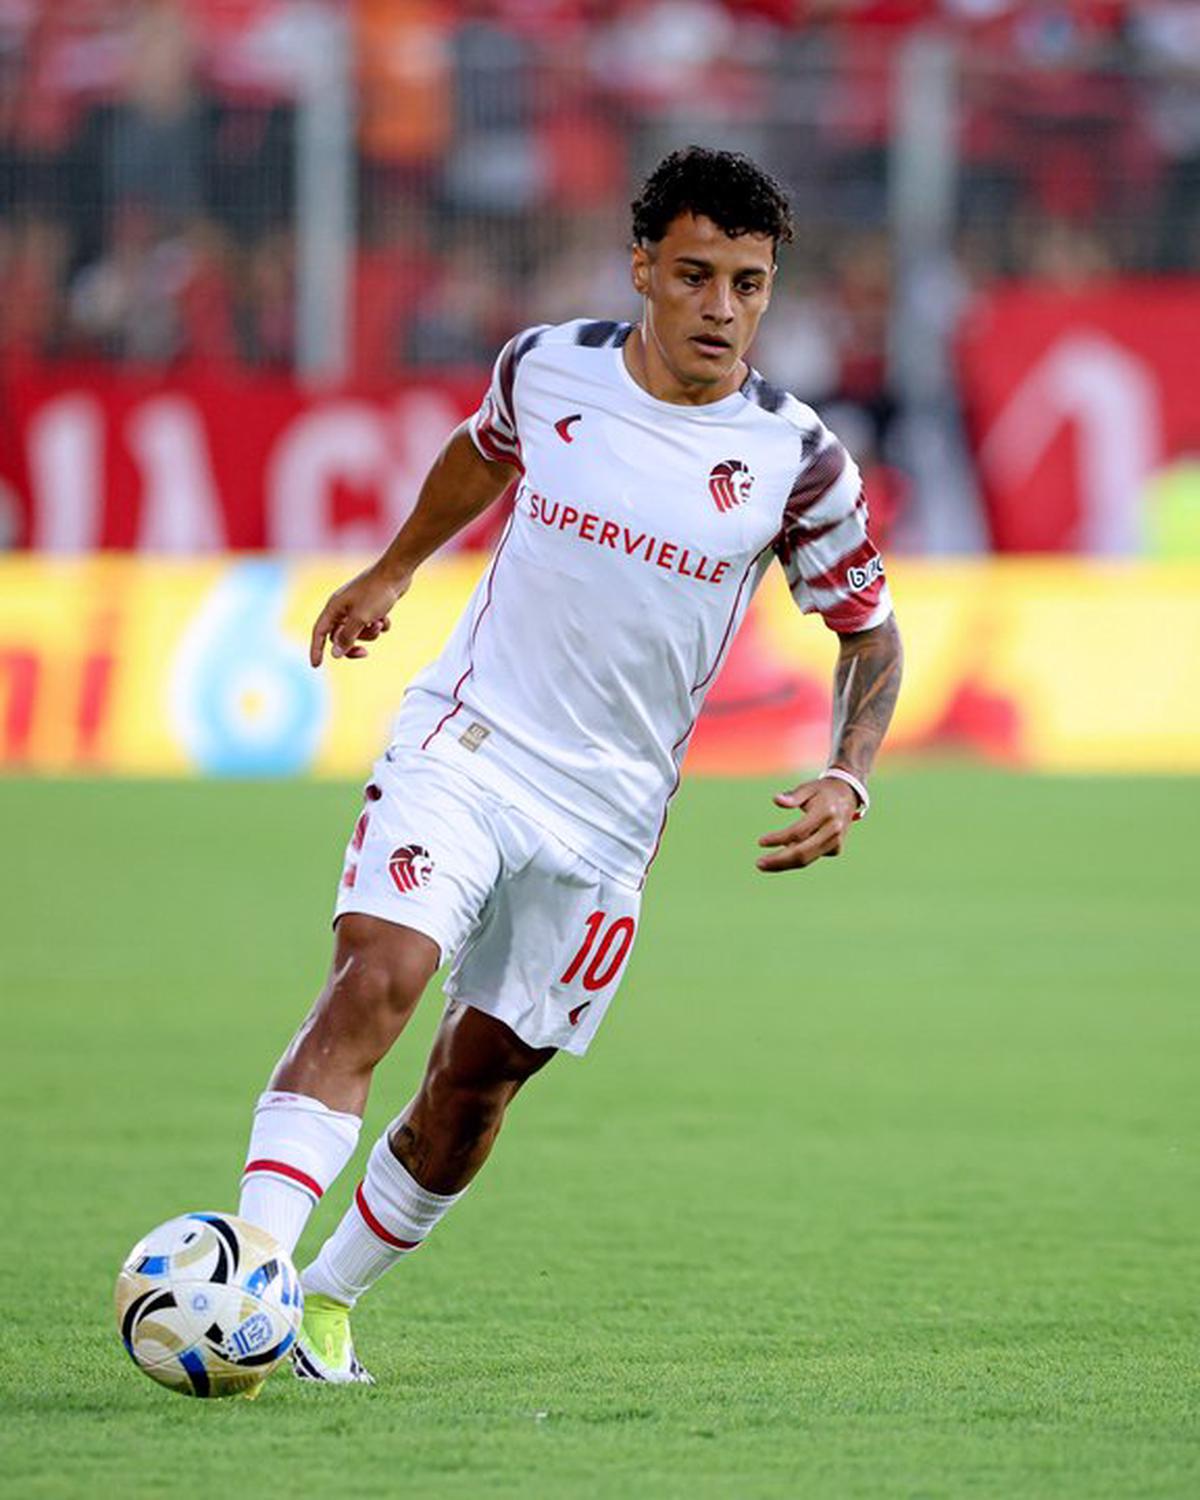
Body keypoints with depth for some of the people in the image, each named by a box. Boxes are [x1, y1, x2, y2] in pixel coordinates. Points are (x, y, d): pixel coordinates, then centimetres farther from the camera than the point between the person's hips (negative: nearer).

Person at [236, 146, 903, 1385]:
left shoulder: (796, 461, -7)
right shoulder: (546, 367, -3)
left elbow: (869, 631, 6)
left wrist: (846, 782, -9)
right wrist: (392, 572, 32)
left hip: (607, 810, 1)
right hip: (461, 751, -1)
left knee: (478, 1078, 5)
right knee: (378, 973, -24)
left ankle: (329, 1297, 25)